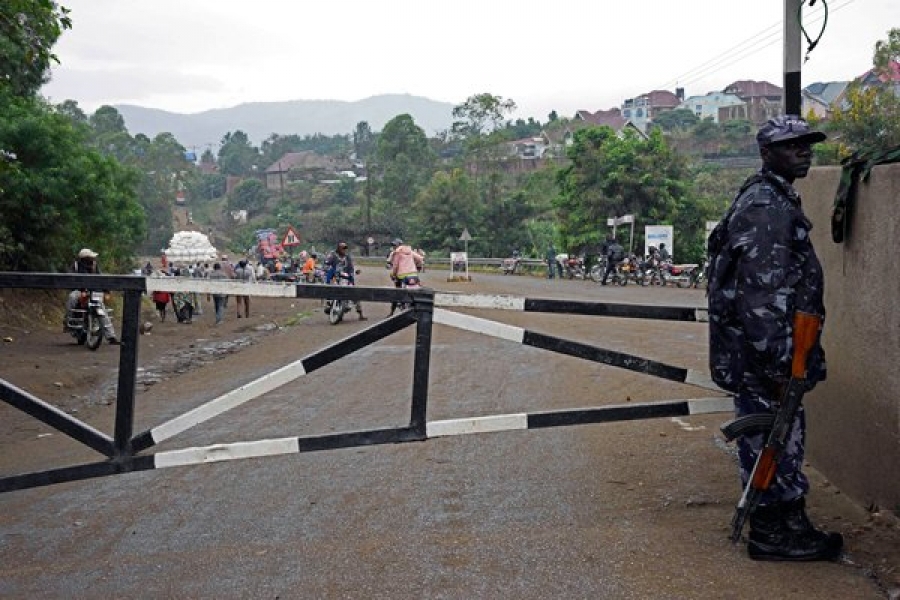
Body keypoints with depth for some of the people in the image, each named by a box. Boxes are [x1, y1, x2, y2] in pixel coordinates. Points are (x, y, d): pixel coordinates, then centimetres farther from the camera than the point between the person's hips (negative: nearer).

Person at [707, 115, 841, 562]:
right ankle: (774, 536, 10)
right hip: (761, 356, -10)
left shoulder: (776, 199, 17)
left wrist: (793, 355, 24)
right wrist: (780, 364, -24)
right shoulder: (765, 208, -18)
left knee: (782, 438, 17)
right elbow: (763, 295, -24)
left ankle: (788, 524, 28)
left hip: (766, 350, 10)